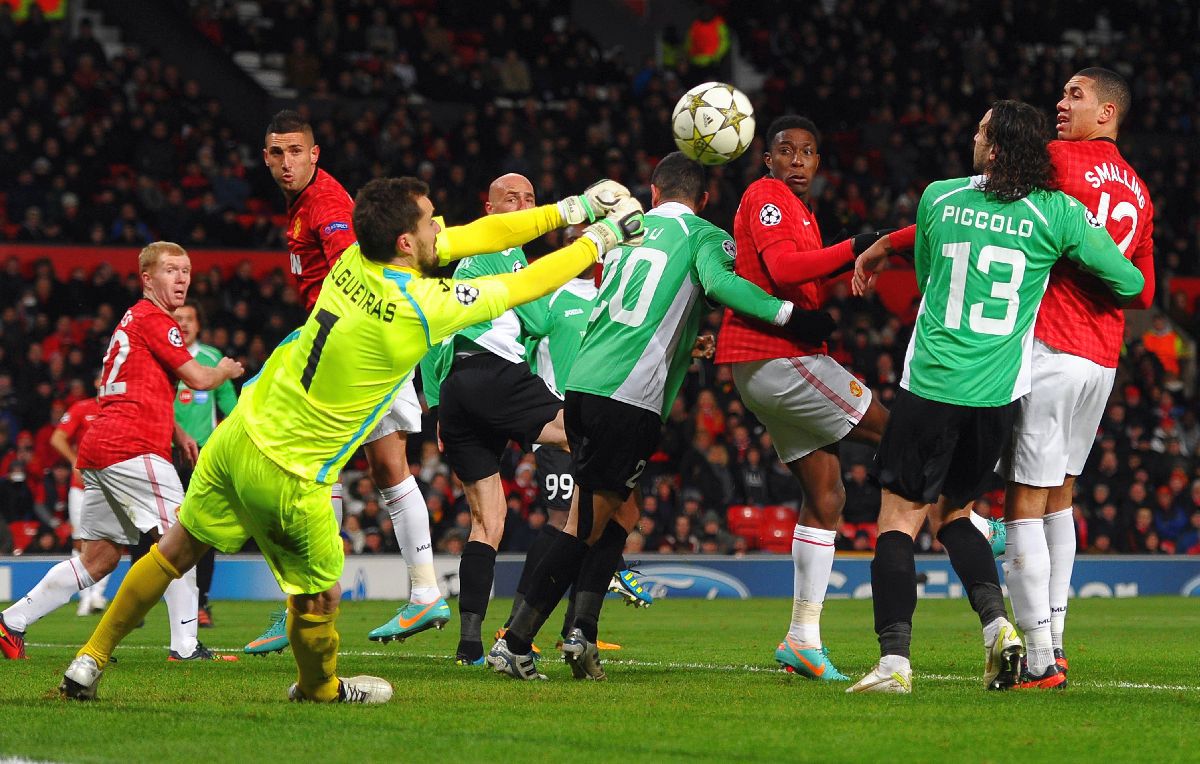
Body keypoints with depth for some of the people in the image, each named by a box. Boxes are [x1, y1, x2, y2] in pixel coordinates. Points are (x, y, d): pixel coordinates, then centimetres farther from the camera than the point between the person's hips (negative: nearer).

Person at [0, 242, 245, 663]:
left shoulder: (134, 319, 25)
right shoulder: (154, 320, -5)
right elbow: (198, 378, -7)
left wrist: (176, 433, 26)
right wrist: (226, 371, 15)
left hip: (98, 449, 10)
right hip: (131, 449, -10)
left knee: (98, 558, 11)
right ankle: (185, 646, -14)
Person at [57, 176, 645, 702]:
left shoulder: (354, 261, -2)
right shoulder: (421, 308, -21)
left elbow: (474, 235, 9)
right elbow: (524, 286, -9)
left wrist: (565, 210, 13)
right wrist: (597, 240, 5)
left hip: (238, 437, 7)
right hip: (291, 477, -7)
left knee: (176, 552, 20)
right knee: (319, 595, 17)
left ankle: (91, 660, 22)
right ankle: (320, 689, 39)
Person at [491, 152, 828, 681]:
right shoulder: (704, 235, 4)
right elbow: (719, 281, -18)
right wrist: (787, 314, -15)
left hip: (582, 385, 6)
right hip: (632, 399, -6)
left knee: (618, 517, 16)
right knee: (587, 527, 0)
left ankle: (582, 633, 3)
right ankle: (515, 645, -4)